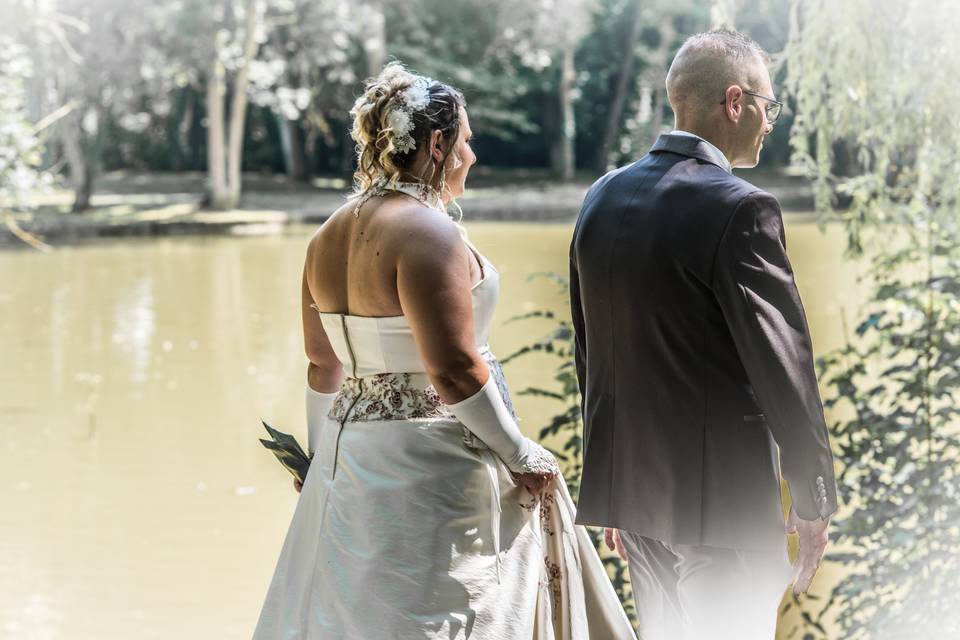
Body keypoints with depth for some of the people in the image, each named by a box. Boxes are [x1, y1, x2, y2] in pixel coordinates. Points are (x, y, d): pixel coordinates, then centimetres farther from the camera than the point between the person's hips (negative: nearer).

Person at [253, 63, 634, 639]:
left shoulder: (329, 237, 8)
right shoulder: (429, 231, -17)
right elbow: (456, 371, -21)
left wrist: (322, 456, 24)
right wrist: (521, 455, -11)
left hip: (349, 459, 9)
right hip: (434, 464, -8)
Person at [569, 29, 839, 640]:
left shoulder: (603, 199, 7)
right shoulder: (740, 210, -17)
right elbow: (782, 361, -16)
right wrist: (815, 500, -6)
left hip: (631, 477, 8)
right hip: (722, 494, -7)